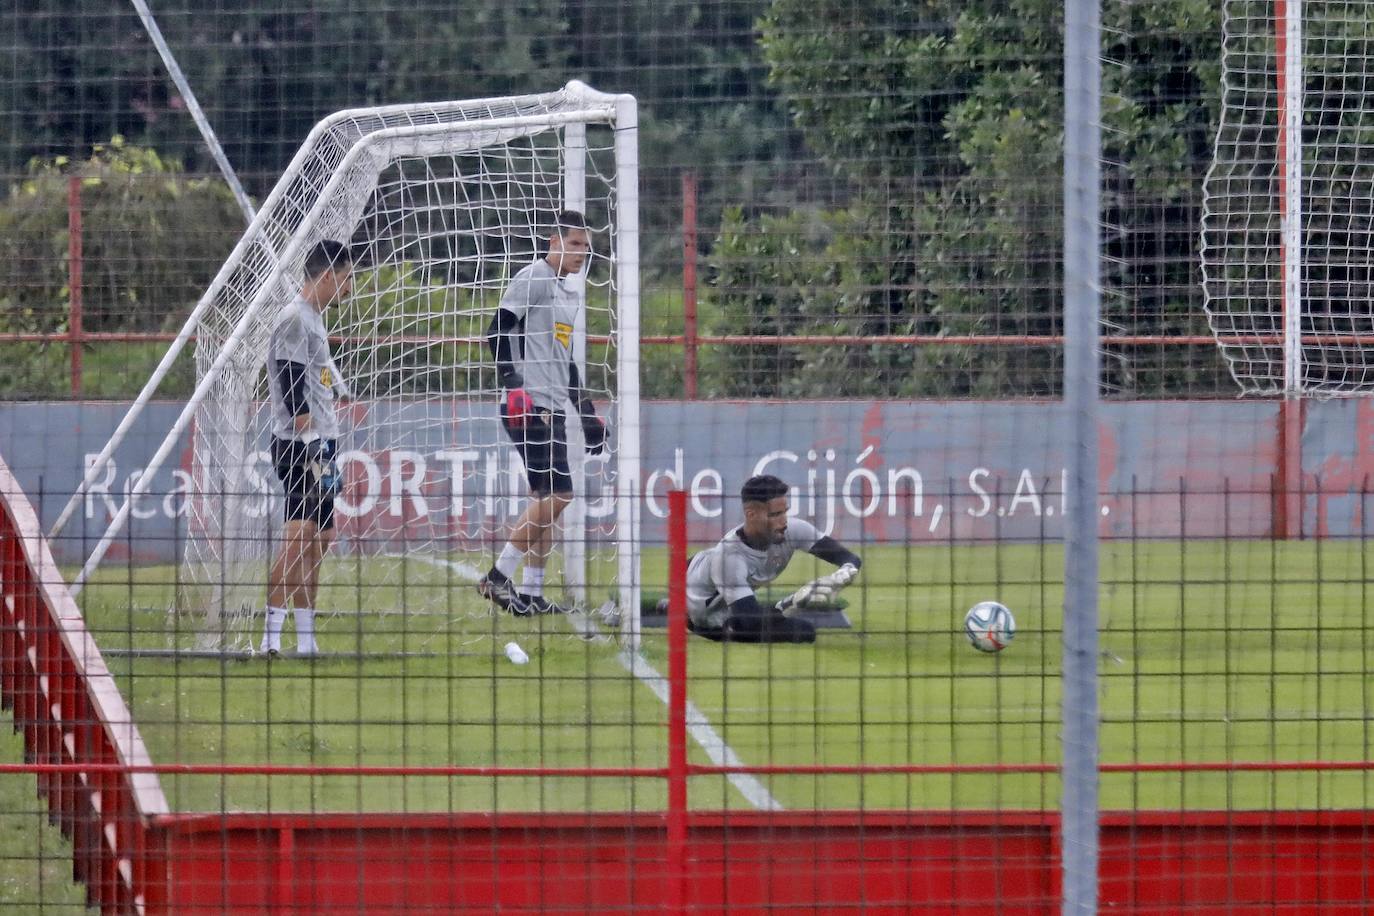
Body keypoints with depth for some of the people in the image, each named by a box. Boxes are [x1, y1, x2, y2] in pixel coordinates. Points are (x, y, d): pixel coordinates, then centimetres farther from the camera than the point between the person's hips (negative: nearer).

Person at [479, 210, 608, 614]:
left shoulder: (570, 293, 22)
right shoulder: (532, 279, -6)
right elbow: (498, 332, -14)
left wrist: (587, 411, 27)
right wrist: (511, 382, -24)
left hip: (552, 408, 10)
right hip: (527, 406, -10)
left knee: (547, 499, 6)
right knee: (556, 494, -15)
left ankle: (531, 592, 8)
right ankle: (499, 576, -11)